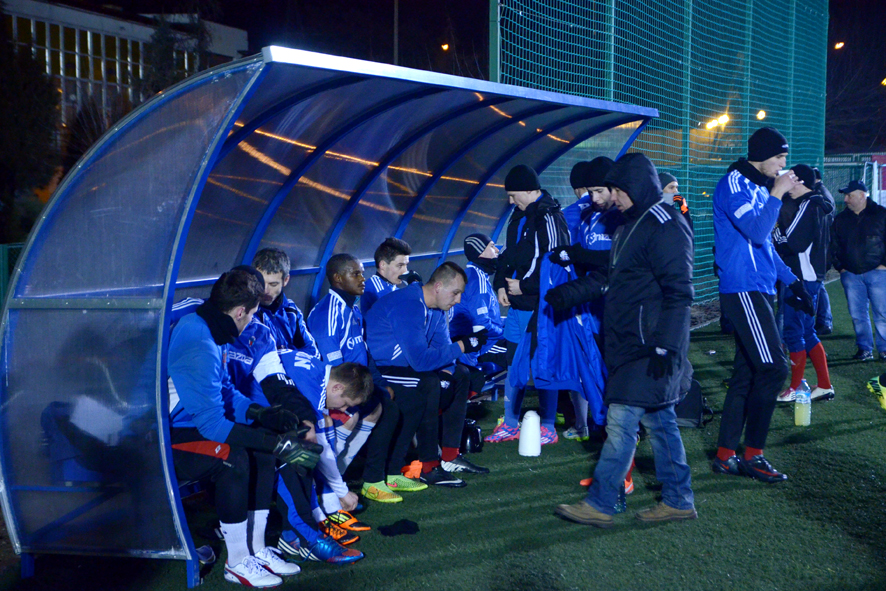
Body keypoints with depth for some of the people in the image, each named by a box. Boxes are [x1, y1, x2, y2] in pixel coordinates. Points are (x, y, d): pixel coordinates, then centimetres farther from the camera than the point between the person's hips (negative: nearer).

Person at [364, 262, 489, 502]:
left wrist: (446, 372, -12)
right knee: (427, 386, -30)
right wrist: (463, 345, -23)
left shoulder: (434, 308, 6)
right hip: (372, 373, -11)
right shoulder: (408, 306, -25)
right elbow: (421, 359, -32)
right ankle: (429, 468, -20)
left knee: (459, 376, 10)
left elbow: (441, 348, 10)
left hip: (399, 365, 11)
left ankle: (449, 457, 12)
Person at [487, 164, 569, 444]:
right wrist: (501, 285, 7)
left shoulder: (550, 219, -15)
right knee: (514, 362, 13)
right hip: (517, 305, 9)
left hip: (540, 306, -9)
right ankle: (510, 424, 24)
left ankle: (548, 428, 12)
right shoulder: (519, 215, 13)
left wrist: (525, 286, -13)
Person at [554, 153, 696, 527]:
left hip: (650, 348, -10)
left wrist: (665, 346, -21)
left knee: (622, 420, -8)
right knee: (659, 420, 13)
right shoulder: (634, 224, 17)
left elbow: (679, 292, -18)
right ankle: (678, 501, 21)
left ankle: (599, 504, -1)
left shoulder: (666, 226, -14)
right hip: (630, 343, 10)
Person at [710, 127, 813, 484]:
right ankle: (753, 455, -3)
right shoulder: (734, 183, -9)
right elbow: (756, 231, -21)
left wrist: (790, 280, 21)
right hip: (743, 290, -10)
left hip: (758, 290, 10)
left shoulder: (756, 186, 20)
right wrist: (777, 193, -11)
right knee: (773, 368, -13)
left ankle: (725, 455, 15)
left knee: (747, 374, 9)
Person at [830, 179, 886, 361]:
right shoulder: (840, 219, 12)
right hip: (851, 274, 4)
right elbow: (834, 245, 17)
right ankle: (865, 349, 13)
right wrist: (840, 266, 8)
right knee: (857, 315, 4)